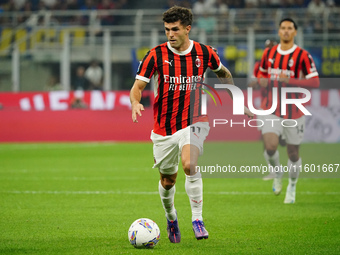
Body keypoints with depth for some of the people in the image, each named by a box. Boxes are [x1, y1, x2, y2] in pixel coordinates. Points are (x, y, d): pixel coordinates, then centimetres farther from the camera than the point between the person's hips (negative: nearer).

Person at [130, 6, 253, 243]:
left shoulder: (204, 53, -3)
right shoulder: (156, 54, -7)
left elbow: (224, 73, 19)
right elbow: (138, 86, -10)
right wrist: (136, 103, -32)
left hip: (194, 122, -1)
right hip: (164, 128, 1)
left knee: (189, 165, -28)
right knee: (168, 180, 12)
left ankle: (197, 219, -19)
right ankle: (171, 217, 42)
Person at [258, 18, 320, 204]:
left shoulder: (303, 56, -8)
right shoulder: (269, 53, 5)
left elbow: (315, 82, -14)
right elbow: (262, 73, 24)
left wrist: (290, 81, -25)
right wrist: (262, 81, -1)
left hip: (293, 112, -2)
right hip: (271, 110, 2)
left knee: (293, 153, 5)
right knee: (270, 147, -17)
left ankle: (292, 187, 29)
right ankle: (277, 173, 14)